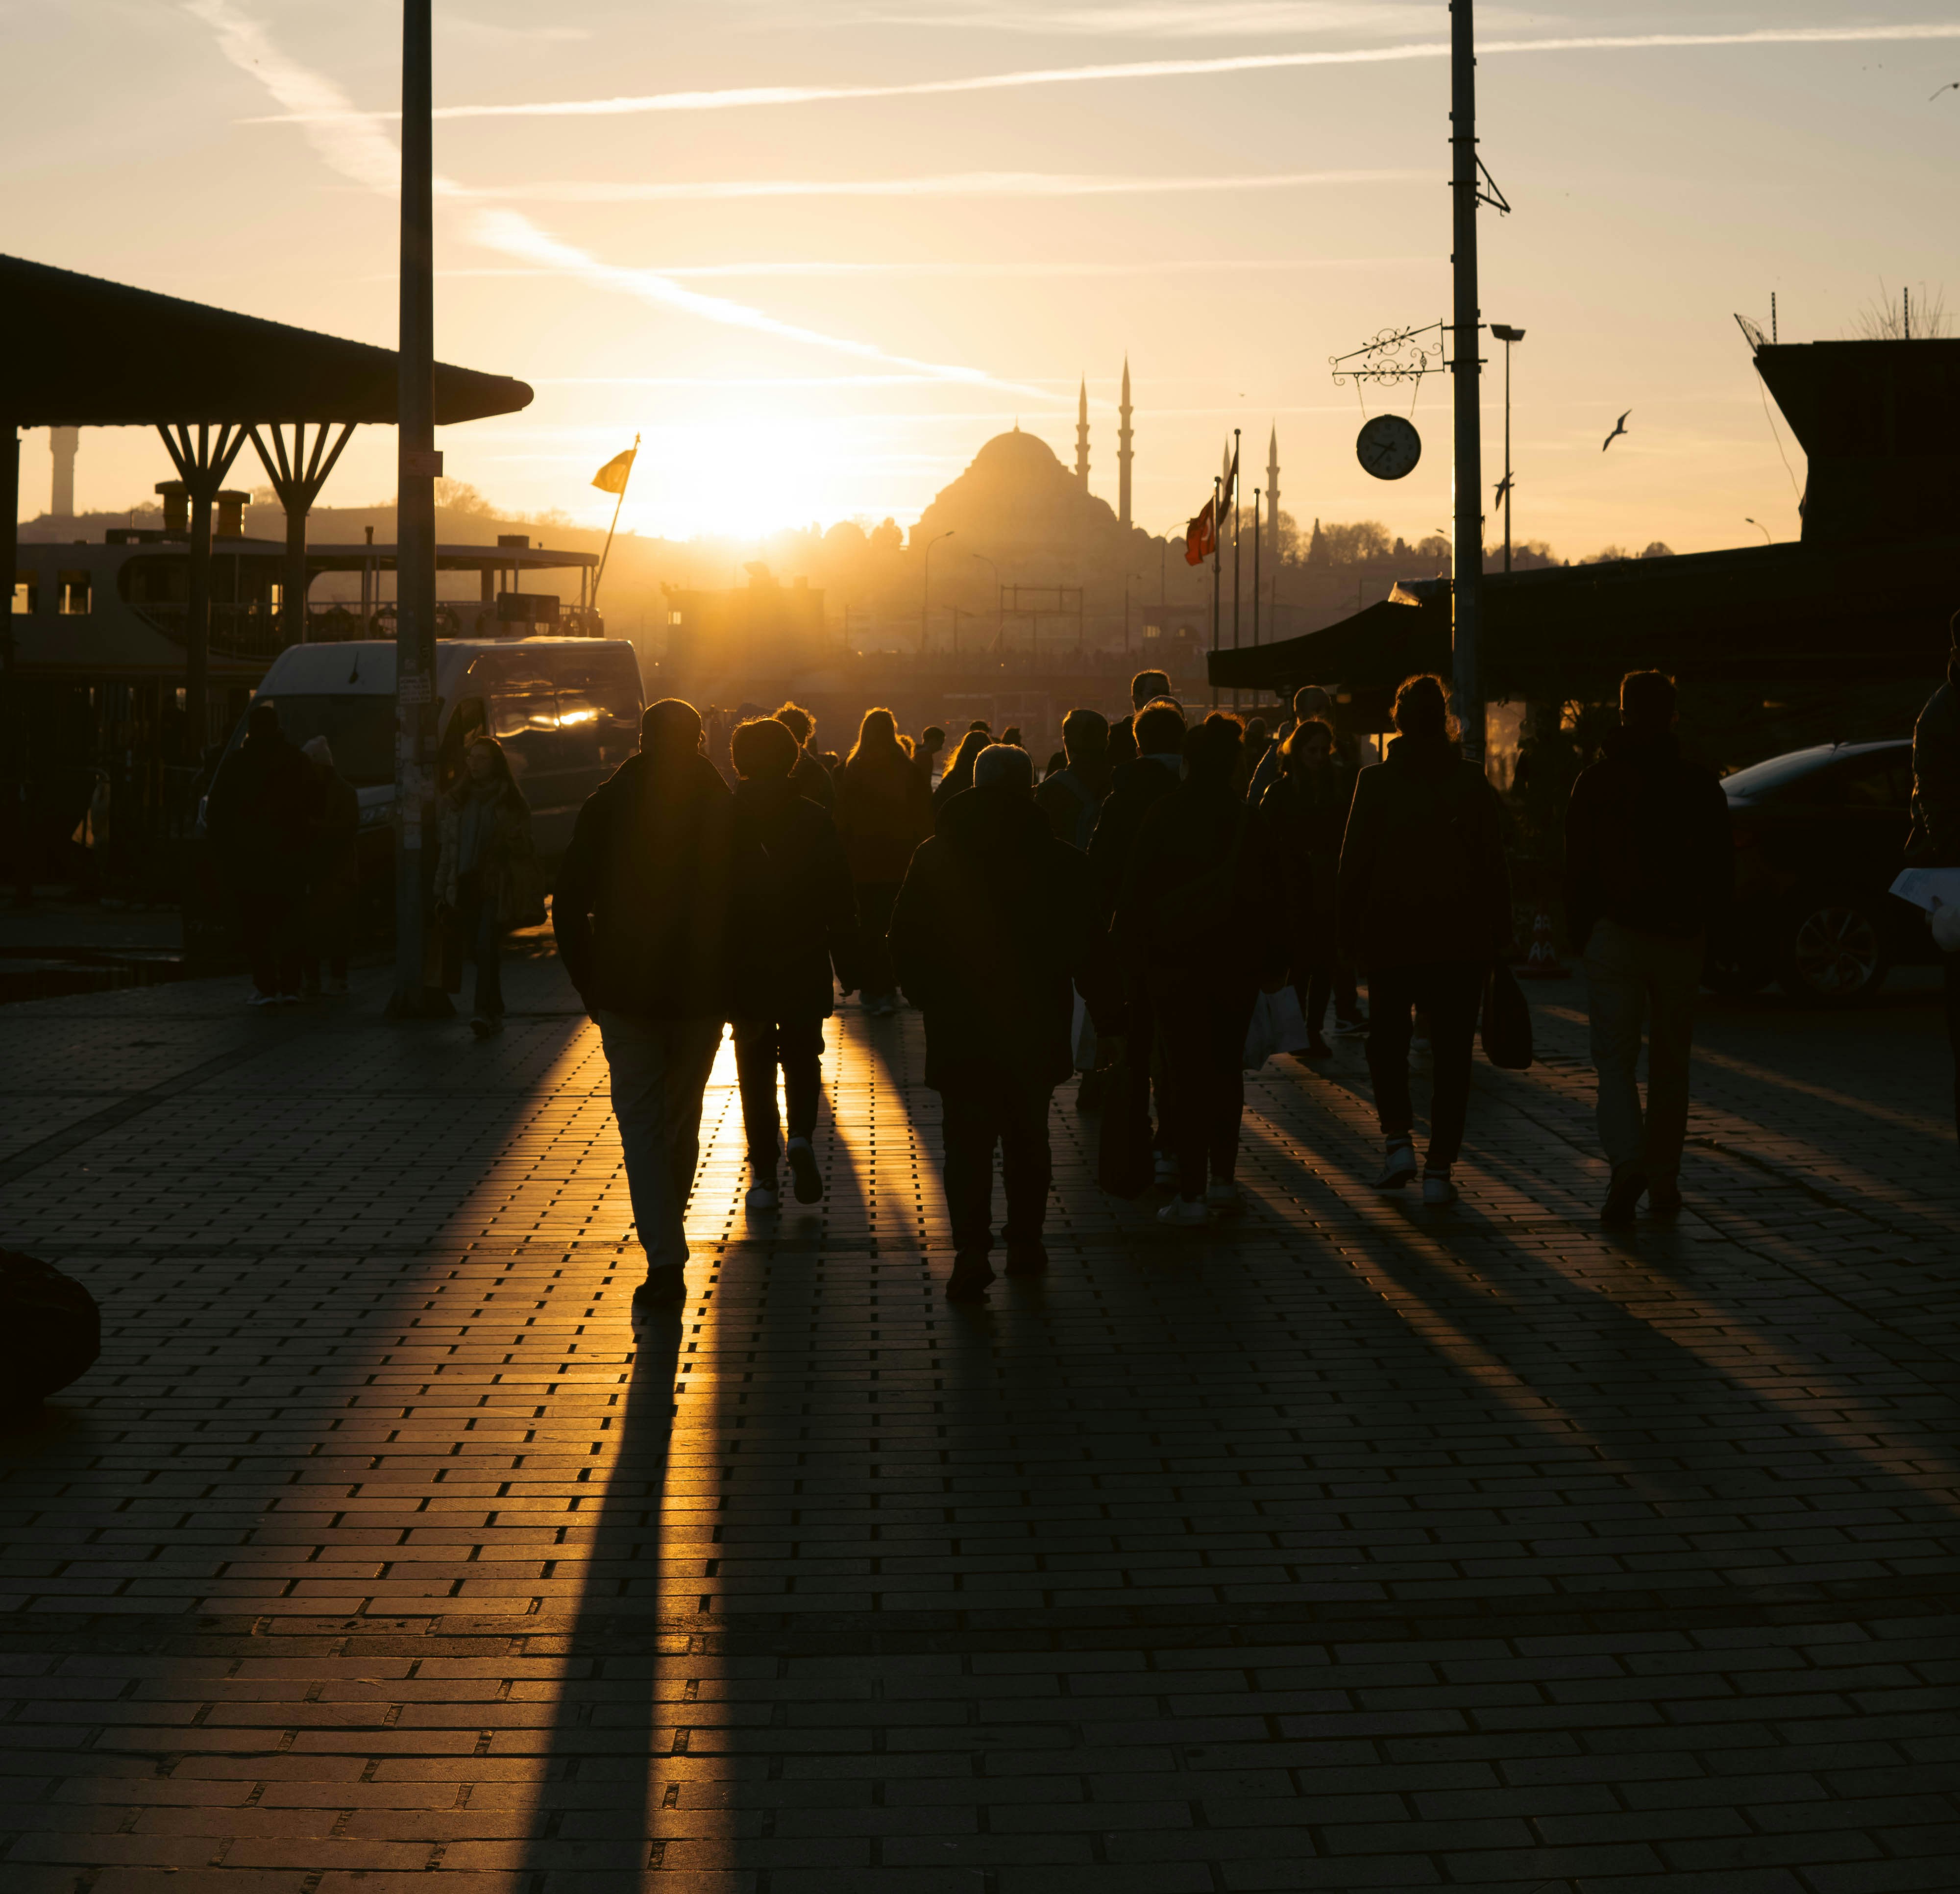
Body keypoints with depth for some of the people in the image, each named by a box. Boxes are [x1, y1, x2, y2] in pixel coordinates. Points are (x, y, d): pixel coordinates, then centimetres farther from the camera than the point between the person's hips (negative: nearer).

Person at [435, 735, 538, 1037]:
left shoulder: (510, 800, 2)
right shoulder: (456, 800, 15)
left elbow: (524, 848, 5)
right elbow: (448, 847, 16)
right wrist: (442, 889, 13)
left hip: (497, 887, -5)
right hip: (465, 887, 5)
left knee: (487, 947, -18)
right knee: (477, 951, 5)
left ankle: (484, 1012, -23)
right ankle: (494, 1011, 20)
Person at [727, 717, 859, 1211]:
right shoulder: (813, 819, -6)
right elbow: (840, 901, -4)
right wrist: (848, 966, 5)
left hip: (745, 969, 0)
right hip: (804, 969, 0)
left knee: (756, 1068, 10)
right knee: (802, 1058, 16)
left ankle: (764, 1175, 7)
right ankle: (801, 1137, -10)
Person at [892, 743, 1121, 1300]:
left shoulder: (935, 857, -2)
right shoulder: (1060, 861, -5)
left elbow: (905, 940, 2)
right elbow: (1091, 948, -3)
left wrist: (928, 996, 16)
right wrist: (1108, 1019, 3)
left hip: (958, 1030, 0)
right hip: (1036, 1029, 0)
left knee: (967, 1143, 1)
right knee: (1027, 1138, 15)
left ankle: (972, 1251, -12)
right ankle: (1025, 1243, 21)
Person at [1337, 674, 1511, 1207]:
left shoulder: (1376, 782, -6)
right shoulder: (1473, 783, -3)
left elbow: (1354, 864, -4)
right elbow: (1495, 867, 0)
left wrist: (1348, 933, 4)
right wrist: (1498, 935, 7)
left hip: (1391, 937, 0)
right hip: (1461, 941, 1)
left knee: (1387, 1037, 18)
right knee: (1452, 1052, 5)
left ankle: (1398, 1138, 1)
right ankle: (1439, 1168, 1)